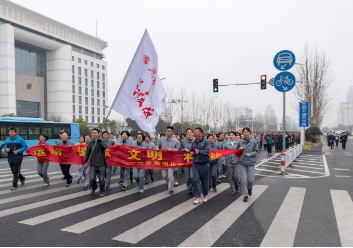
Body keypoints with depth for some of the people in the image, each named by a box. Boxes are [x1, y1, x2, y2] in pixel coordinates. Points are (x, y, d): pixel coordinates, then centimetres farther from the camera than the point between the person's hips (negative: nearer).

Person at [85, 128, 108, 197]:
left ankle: (102, 191, 23)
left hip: (101, 164, -2)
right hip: (93, 165, 2)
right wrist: (86, 161, 2)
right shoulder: (90, 143, 6)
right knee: (92, 179, -4)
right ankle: (94, 187, 29)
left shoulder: (102, 141, -1)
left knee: (101, 179, 0)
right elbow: (87, 153, 10)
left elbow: (106, 147, -22)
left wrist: (100, 140, -23)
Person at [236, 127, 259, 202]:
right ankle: (245, 195, 14)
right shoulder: (240, 142, 0)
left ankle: (249, 188, 37)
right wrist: (239, 149, -12)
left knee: (251, 180, 3)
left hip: (251, 163, 0)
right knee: (243, 180, 0)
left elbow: (256, 151, 1)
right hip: (242, 163, 0)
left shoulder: (253, 142, -2)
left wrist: (250, 154, -14)